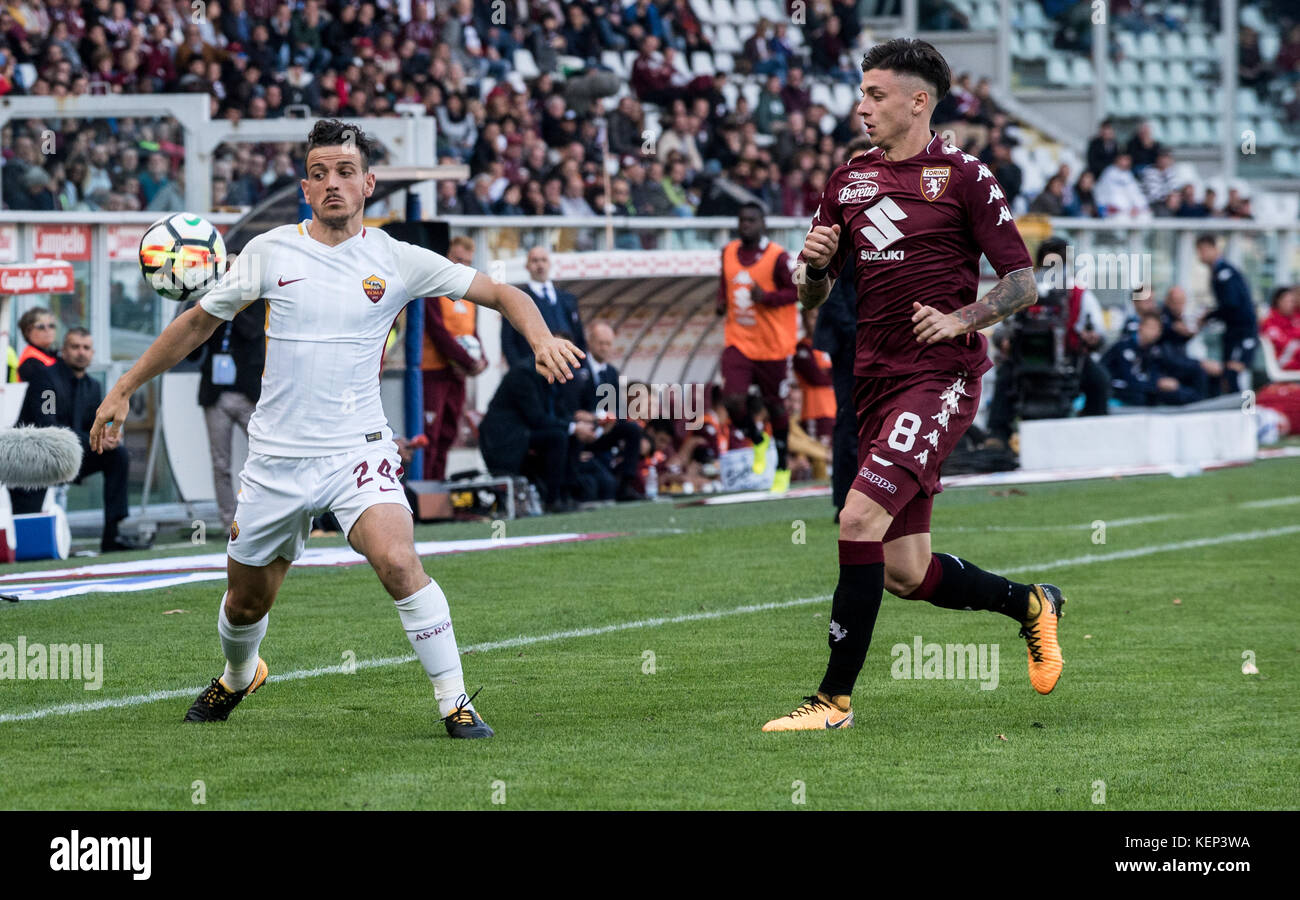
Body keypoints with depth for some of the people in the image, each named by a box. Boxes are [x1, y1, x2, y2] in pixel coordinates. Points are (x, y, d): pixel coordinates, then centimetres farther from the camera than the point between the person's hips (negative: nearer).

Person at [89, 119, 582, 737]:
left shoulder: (396, 261, -2)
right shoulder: (269, 252, 1)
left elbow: (500, 293, 2)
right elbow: (199, 321, 14)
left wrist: (541, 338, -19)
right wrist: (123, 389, 14)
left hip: (358, 449, -2)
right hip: (276, 455, 2)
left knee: (397, 562, -27)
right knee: (247, 600, 12)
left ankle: (454, 701, -16)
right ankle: (236, 677, 47)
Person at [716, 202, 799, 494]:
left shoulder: (778, 257, -11)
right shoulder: (729, 253, 6)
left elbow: (798, 291, -10)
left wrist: (766, 297, -23)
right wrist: (723, 302, 3)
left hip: (773, 344, -4)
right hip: (738, 341, 4)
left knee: (775, 405, 7)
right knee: (733, 400, -14)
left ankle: (782, 468, 24)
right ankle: (758, 442, 17)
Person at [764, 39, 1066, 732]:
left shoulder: (963, 176, -3)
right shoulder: (848, 181, 14)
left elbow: (1022, 281, -2)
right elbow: (811, 297, 18)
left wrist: (961, 319, -18)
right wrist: (814, 264, -4)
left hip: (942, 376, -7)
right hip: (876, 382, 7)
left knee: (859, 519, -21)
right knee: (905, 573, 6)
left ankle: (835, 698, -14)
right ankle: (1030, 604, 31)